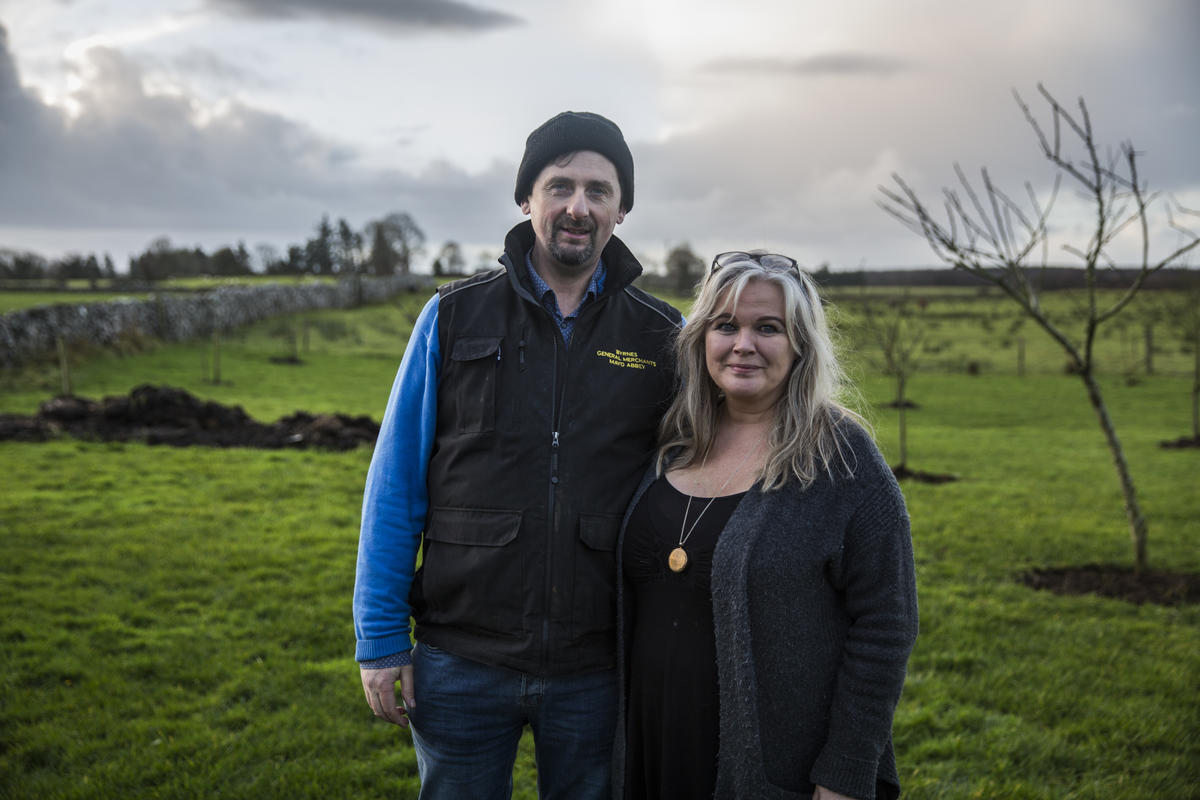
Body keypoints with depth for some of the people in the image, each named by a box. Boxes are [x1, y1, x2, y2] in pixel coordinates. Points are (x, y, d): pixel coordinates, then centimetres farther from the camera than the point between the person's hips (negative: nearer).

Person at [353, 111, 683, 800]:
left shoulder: (663, 336, 0)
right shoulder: (454, 318, -1)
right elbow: (396, 487, -1)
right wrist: (380, 639, -3)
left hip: (598, 668, 1)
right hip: (461, 665, 0)